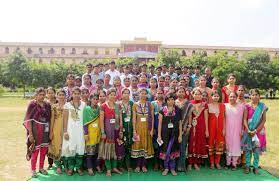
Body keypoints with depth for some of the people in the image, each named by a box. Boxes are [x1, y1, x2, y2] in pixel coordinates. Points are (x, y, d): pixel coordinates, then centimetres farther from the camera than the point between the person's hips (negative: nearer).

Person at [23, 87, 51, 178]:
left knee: (44, 150, 12)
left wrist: (50, 131, 7)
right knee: (35, 150, 3)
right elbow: (28, 120, -10)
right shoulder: (32, 104, -7)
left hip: (45, 131, 4)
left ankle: (41, 168, 29)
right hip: (35, 131, -4)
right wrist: (30, 133, -14)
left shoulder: (47, 105, 6)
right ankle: (33, 170, 20)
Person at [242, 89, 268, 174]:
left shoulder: (262, 106, -1)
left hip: (259, 130, 0)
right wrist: (248, 130, -14)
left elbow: (264, 120, -4)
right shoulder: (247, 106, -3)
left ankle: (256, 166, 17)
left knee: (257, 149, 4)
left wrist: (256, 130, -12)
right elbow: (245, 119, -4)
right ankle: (247, 166, 15)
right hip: (248, 130, 0)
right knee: (248, 148, 4)